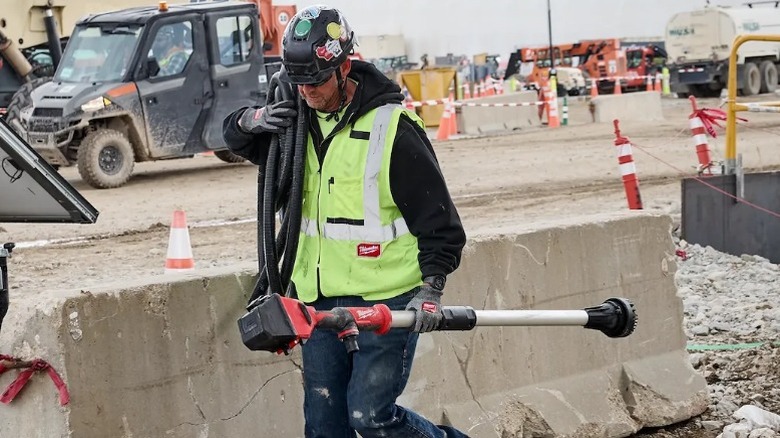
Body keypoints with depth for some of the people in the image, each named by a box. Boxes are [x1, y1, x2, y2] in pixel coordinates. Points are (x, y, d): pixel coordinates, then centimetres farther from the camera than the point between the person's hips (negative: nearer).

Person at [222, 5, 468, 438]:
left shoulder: (392, 128, -14)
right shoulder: (299, 118, 3)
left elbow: (438, 217, -12)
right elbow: (236, 137, 19)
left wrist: (431, 288, -21)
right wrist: (251, 121, -5)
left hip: (384, 298, -6)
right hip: (319, 297, 6)